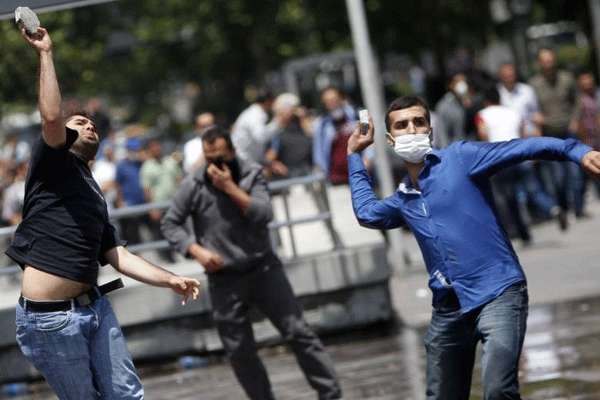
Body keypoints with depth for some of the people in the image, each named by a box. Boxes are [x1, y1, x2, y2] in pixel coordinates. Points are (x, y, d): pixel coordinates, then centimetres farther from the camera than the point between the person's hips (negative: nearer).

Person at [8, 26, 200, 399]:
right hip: (50, 316, -7)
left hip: (95, 306, 7)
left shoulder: (94, 195, 21)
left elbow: (118, 255, 16)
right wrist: (46, 53, -14)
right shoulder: (53, 164, 0)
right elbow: (51, 116, -19)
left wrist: (171, 279, 7)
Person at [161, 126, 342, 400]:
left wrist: (230, 187, -23)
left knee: (298, 332, -3)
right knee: (239, 352, 5)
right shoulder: (192, 186, -5)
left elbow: (264, 215, -17)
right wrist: (197, 250, -13)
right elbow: (170, 225, 2)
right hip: (223, 280, 1)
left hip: (263, 269, 0)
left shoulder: (251, 174, -5)